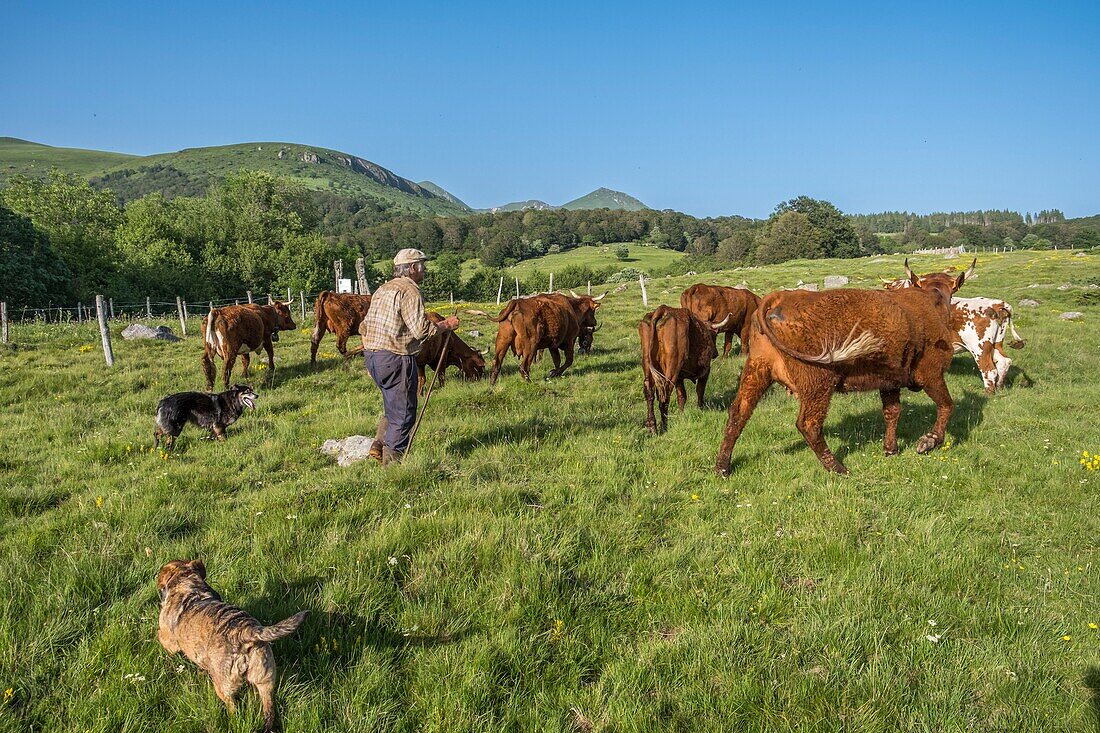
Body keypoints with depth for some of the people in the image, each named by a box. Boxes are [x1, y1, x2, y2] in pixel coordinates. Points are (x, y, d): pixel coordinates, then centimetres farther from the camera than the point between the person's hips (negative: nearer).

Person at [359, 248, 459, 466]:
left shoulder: (382, 290, 17)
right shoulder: (410, 291, -11)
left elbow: (364, 327, 20)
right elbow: (420, 329, -20)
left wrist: (370, 358, 25)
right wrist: (446, 325, -6)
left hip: (372, 355, 9)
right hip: (396, 358, -9)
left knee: (392, 406, 21)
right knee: (403, 411, 1)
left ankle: (378, 446, 13)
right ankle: (392, 458, 6)